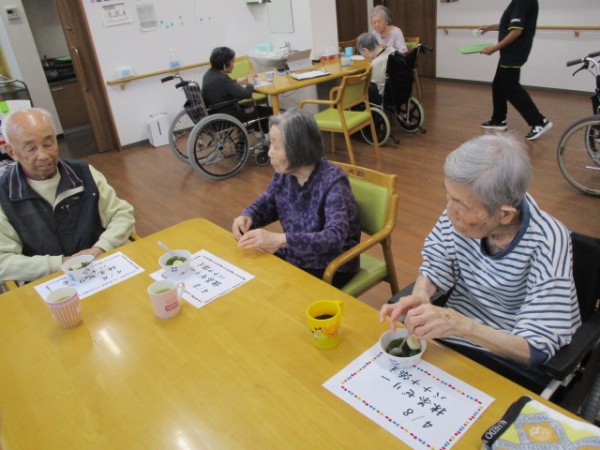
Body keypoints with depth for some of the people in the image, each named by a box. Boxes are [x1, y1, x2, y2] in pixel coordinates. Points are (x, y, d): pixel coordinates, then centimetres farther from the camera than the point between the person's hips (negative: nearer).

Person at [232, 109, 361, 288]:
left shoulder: (333, 182, -24)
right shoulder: (284, 172, -7)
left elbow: (335, 237, -35)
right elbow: (265, 204, 9)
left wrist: (279, 239, -45)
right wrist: (246, 217, -14)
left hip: (330, 268, -6)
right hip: (293, 256, 6)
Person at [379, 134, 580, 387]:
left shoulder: (547, 243, -26)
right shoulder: (462, 212, -16)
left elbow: (536, 350, -25)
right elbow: (435, 268, 0)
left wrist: (460, 325, -39)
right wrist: (420, 296, -21)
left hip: (512, 361, -3)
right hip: (451, 338, 4)